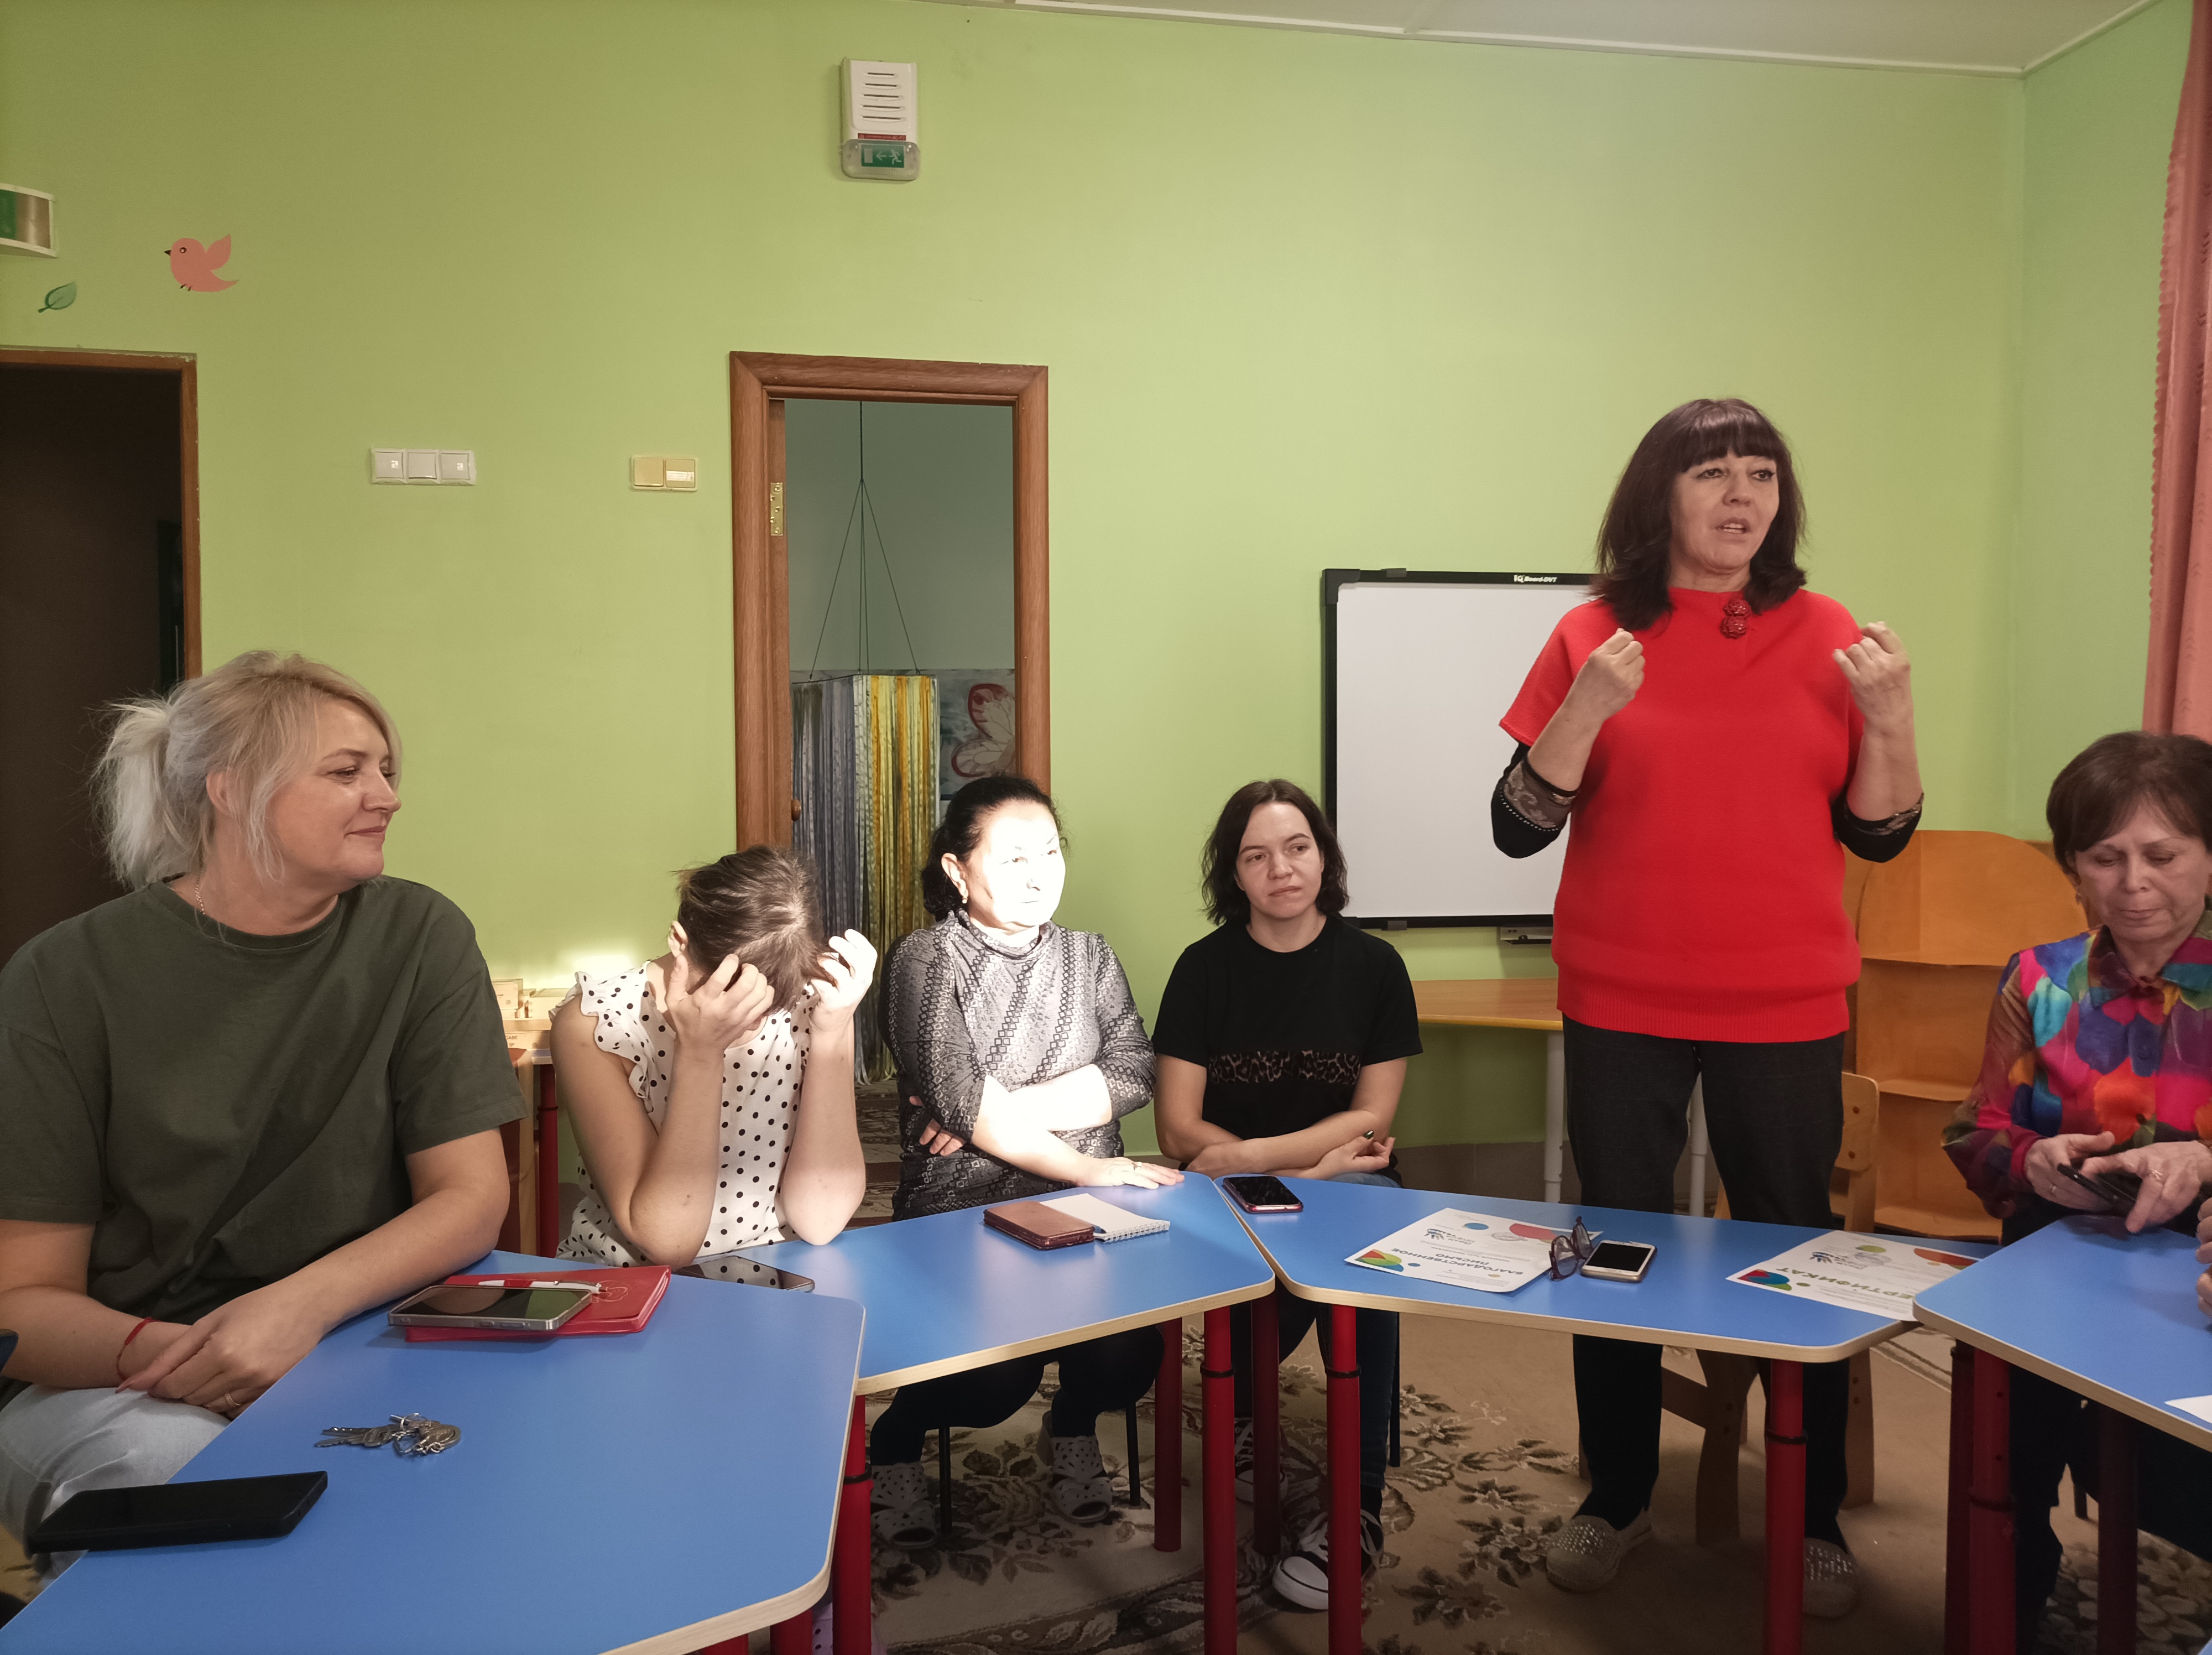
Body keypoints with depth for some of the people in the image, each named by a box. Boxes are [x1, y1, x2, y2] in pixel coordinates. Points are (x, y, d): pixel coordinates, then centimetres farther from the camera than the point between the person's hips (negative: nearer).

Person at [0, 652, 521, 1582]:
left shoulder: (419, 938, -1)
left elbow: (472, 1198, -4)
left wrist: (305, 1304, -22)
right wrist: (162, 1353, -25)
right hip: (116, 1381, -1)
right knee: (181, 1472, -34)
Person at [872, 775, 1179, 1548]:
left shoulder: (1088, 956, 11)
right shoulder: (928, 960, -4)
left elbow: (1132, 1075, -4)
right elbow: (961, 1103, -16)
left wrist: (1000, 1108, -16)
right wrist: (1093, 1170, -13)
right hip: (959, 1215, -3)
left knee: (1127, 1360, -20)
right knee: (996, 1381, -24)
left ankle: (1072, 1426, 17)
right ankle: (896, 1438, 12)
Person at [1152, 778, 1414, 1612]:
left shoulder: (1372, 965, 2)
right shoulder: (1207, 967, 1)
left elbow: (1371, 1120, -3)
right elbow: (1179, 1129, -3)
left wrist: (1251, 1154, -16)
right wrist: (1310, 1163, -14)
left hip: (1344, 1183, 1)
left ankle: (1356, 1504, -24)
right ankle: (1243, 1412, -10)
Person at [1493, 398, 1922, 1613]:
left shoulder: (1828, 637, 2)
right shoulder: (1592, 639, -1)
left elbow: (1879, 836, 5)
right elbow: (1517, 830, -5)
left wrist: (1889, 714, -11)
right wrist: (1588, 709, -18)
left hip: (1785, 1010, 1)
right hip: (1622, 1009, 0)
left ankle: (1813, 1518, 29)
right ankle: (1615, 1497, 29)